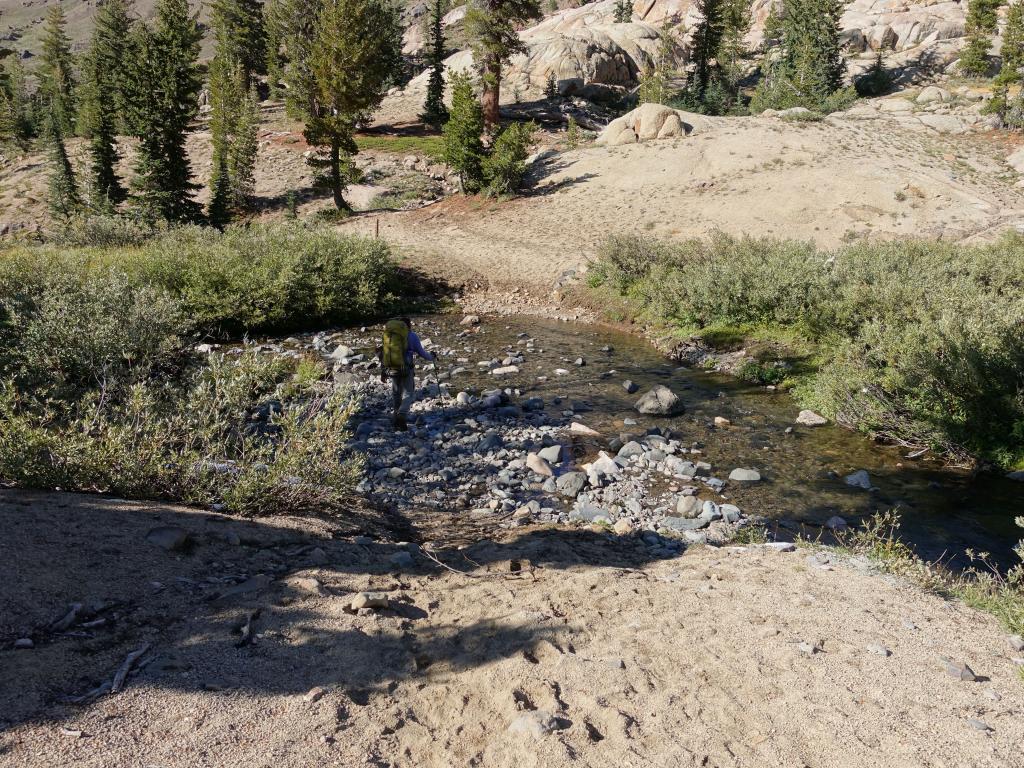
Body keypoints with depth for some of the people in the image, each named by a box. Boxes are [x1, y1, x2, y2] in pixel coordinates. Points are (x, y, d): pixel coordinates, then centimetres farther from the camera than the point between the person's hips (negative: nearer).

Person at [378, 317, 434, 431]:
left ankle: (398, 419, 29)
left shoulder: (388, 334, 10)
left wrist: (383, 372, 17)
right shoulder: (412, 336, -2)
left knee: (396, 394, 20)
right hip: (406, 369, -4)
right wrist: (431, 356, 25)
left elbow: (383, 353, 11)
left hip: (391, 369, 4)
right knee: (408, 394, 4)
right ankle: (402, 416, -18)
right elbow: (422, 353, 4)